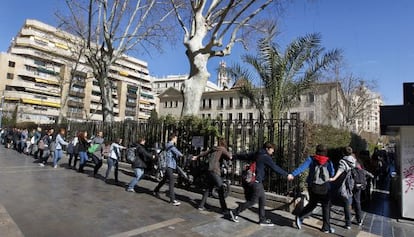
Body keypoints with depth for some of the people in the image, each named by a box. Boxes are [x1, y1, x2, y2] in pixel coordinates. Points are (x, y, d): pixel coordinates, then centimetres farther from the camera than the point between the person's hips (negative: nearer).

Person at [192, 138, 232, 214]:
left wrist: (197, 156, 45)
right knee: (221, 190, -4)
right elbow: (229, 157, -19)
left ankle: (201, 205, 23)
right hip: (215, 172, -7)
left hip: (210, 171, 7)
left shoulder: (213, 149, 16)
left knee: (208, 189, 18)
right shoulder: (222, 149, -3)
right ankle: (224, 209, -4)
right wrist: (229, 153, 4)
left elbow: (204, 153, 30)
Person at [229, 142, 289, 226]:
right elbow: (275, 168, -15)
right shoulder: (266, 157, -14)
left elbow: (246, 156, 19)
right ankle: (235, 212, 10)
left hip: (257, 181, 9)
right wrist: (286, 174, -8)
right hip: (257, 181, -9)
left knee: (262, 200, 13)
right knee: (253, 201, 1)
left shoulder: (257, 154, 11)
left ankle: (262, 219, 20)